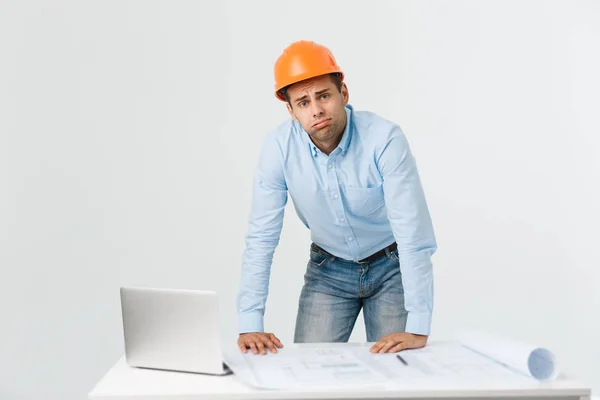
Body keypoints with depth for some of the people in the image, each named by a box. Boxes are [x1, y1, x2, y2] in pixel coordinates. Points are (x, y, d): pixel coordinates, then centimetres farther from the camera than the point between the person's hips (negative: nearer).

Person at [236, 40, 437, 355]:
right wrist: (250, 325, -25)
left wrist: (418, 328, -36)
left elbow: (414, 234, -32)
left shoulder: (385, 139, -31)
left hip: (391, 265, -2)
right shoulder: (278, 147, -23)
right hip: (329, 269, 2)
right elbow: (261, 237, -19)